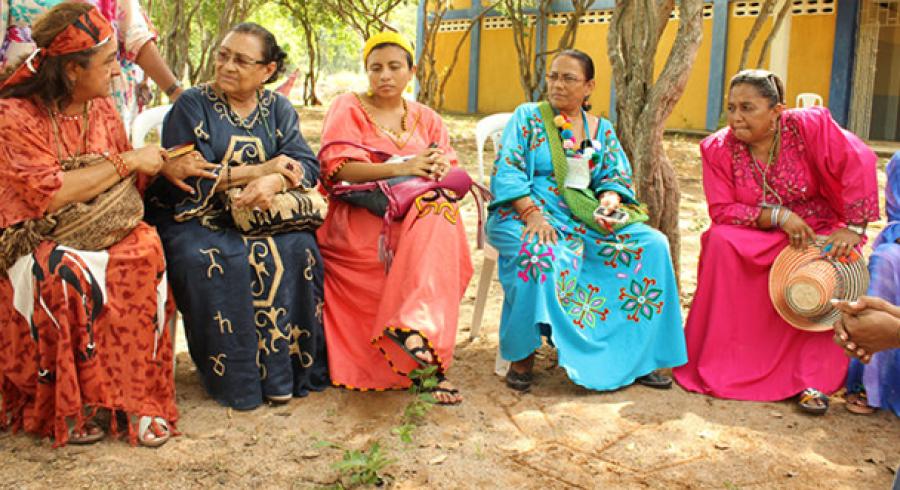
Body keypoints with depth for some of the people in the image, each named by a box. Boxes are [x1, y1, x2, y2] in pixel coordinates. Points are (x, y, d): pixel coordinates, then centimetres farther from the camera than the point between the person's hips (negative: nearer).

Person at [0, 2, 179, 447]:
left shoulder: (101, 108, 9)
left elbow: (126, 181, 16)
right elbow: (47, 194, -22)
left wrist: (164, 164, -3)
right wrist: (127, 161, -16)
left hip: (106, 234, 5)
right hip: (39, 241, -4)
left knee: (145, 253, -27)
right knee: (65, 279, -36)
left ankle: (138, 397, -22)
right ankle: (69, 407, -18)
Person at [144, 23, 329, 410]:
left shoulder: (278, 109, 11)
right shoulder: (192, 105, -1)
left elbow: (307, 166, -4)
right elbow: (191, 178, -14)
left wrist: (274, 182, -26)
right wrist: (262, 170, -15)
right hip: (196, 219, -3)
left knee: (298, 250, -25)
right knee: (215, 262, -32)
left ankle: (290, 367, -14)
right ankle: (238, 378, -19)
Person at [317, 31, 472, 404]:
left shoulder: (425, 118, 20)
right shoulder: (348, 108, 7)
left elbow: (450, 168, 9)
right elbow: (338, 167, -10)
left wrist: (441, 167, -17)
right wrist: (401, 168, -22)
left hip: (422, 212, 4)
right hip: (360, 216, -4)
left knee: (440, 209, -32)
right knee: (432, 211, -33)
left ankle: (416, 327, -44)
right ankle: (432, 360, -40)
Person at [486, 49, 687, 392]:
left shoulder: (602, 130, 17)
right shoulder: (528, 117, 5)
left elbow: (616, 177, 10)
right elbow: (507, 171, -6)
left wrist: (610, 201, -15)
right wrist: (533, 213, -22)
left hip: (585, 221, 4)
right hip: (526, 214, -4)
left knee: (652, 244, -15)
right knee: (539, 252, -39)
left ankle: (638, 353, -8)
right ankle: (522, 353, -21)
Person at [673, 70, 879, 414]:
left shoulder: (810, 125, -13)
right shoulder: (717, 148, -8)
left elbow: (858, 163, -20)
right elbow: (721, 210, -13)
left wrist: (852, 228, -26)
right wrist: (778, 215, -25)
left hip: (817, 230, -1)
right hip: (756, 238, 1)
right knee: (720, 242, -28)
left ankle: (814, 380, -18)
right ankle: (714, 364, -16)